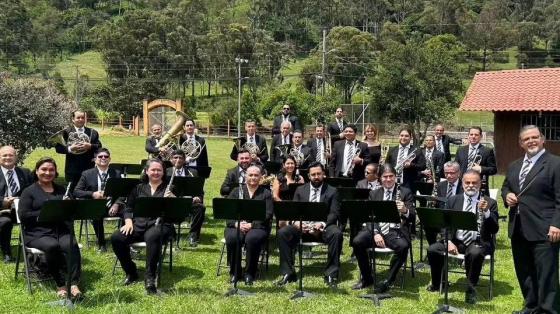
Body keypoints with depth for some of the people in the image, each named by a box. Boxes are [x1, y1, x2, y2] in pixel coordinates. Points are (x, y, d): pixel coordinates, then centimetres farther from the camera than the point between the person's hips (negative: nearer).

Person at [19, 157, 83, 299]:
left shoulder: (62, 190, 21)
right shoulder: (29, 192, 8)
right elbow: (23, 215, -4)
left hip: (62, 230, 3)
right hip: (38, 233, -3)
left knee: (71, 245, -30)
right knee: (52, 246, -35)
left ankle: (73, 284, -36)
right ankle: (60, 284, -26)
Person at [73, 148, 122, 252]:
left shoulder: (117, 173, 13)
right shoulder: (87, 174, 10)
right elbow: (76, 192, 4)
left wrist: (116, 204, -16)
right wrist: (93, 194, -14)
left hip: (111, 205, 1)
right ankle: (101, 243, -14)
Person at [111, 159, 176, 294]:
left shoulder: (169, 188, 10)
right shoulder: (139, 188, 19)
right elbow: (128, 208, 20)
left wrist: (173, 199, -21)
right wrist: (128, 221, 0)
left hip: (161, 225, -4)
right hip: (139, 225, 4)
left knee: (152, 237, -40)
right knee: (116, 238, -23)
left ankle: (150, 279, -33)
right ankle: (131, 272, -3)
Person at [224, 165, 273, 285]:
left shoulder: (266, 193, 9)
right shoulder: (236, 191, 15)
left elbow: (268, 215, -3)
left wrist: (251, 225, -16)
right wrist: (236, 223, -14)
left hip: (257, 227, -1)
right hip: (236, 226, 2)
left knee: (252, 239, -35)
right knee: (232, 238, -32)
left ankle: (250, 274, -18)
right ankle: (235, 272, -13)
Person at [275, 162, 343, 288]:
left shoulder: (332, 191, 9)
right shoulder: (300, 190, 16)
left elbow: (334, 213, 0)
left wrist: (323, 224, -21)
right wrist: (296, 222, -14)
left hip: (323, 227, -2)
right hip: (302, 226, 2)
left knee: (337, 234, -34)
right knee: (282, 233, -25)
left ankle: (331, 274, -22)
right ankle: (288, 273, -15)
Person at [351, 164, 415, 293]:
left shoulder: (405, 193, 8)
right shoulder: (374, 194, 16)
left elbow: (413, 218, -1)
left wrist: (405, 211, -26)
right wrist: (375, 233, -13)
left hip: (396, 231, -2)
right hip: (377, 229, 2)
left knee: (403, 246, -34)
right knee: (357, 242, -24)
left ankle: (389, 280, -15)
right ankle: (366, 278, -5)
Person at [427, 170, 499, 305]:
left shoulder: (490, 203, 2)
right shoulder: (453, 200, 10)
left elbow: (494, 229, -6)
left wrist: (486, 212, -24)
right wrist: (449, 242, -10)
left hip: (478, 243, -3)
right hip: (456, 241, 3)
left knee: (475, 253, -36)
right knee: (433, 249, -19)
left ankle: (471, 289, -14)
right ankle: (436, 284, 5)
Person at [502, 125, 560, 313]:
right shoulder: (514, 166, 16)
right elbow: (505, 187, 28)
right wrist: (507, 195, 4)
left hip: (544, 230, -7)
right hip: (518, 229, 7)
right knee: (524, 272, 16)